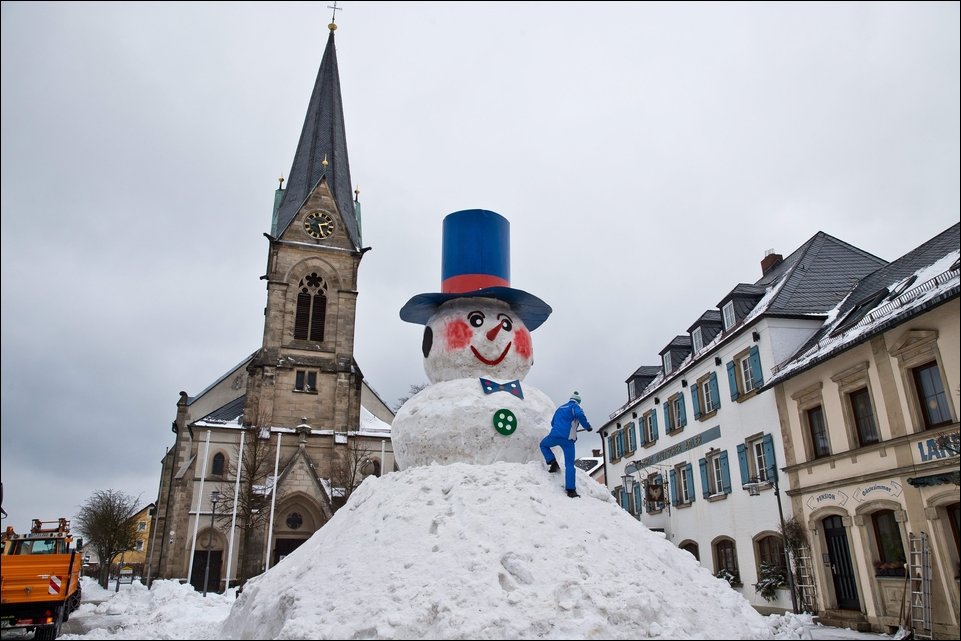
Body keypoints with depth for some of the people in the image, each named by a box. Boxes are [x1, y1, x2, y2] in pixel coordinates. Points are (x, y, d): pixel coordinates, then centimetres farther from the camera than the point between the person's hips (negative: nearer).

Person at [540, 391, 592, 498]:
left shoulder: (560, 408, 25)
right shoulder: (574, 407, 7)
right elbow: (580, 415, -17)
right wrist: (587, 426, -3)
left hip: (554, 436, 3)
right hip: (568, 439, -3)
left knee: (543, 445, 32)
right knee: (569, 464, 2)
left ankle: (552, 462, 9)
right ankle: (571, 490, -6)